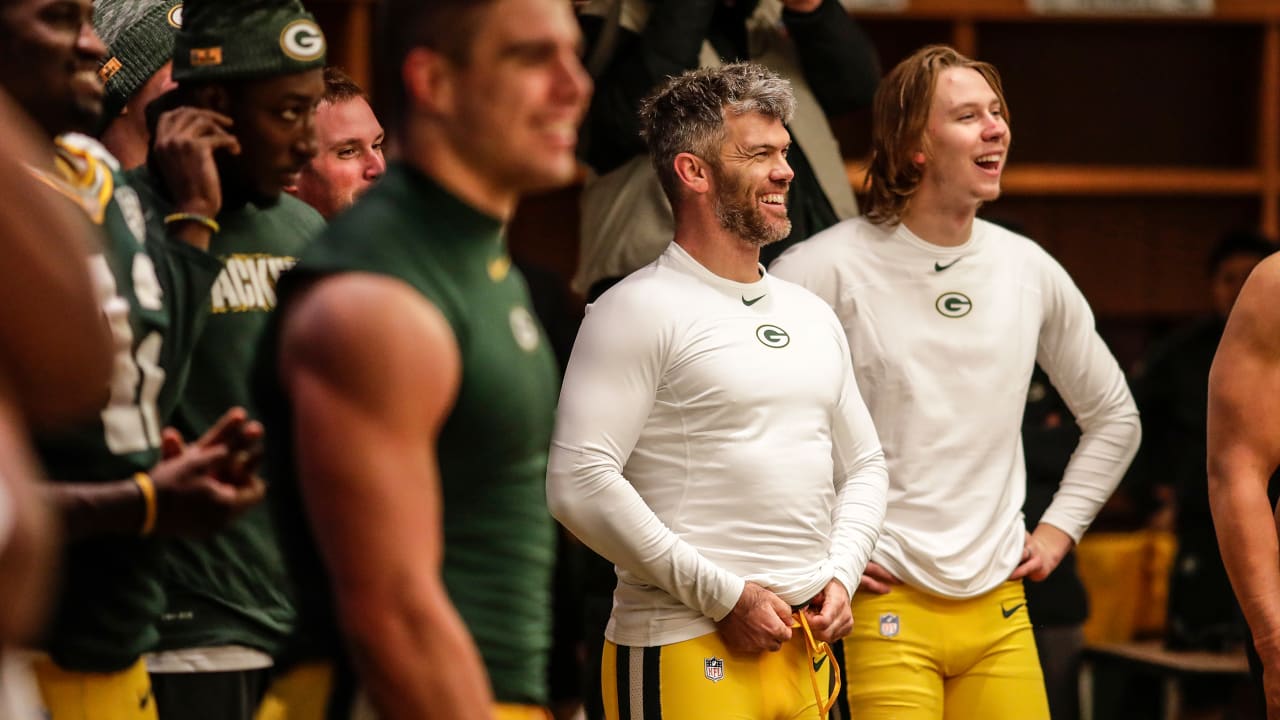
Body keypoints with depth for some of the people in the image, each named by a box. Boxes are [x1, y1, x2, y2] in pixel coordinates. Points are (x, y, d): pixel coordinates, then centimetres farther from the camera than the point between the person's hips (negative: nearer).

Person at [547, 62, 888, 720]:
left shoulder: (812, 315, 17)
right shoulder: (638, 312, -7)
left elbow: (863, 466, 25)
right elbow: (579, 484, -16)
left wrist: (840, 575, 6)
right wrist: (723, 595, -15)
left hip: (807, 642, 7)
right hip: (685, 653, -7)